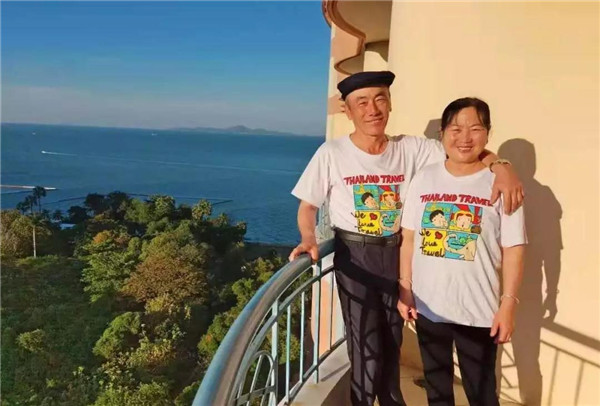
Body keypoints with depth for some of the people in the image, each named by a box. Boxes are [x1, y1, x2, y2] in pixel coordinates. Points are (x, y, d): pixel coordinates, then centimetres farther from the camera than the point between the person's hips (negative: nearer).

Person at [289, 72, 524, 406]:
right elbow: (308, 205, -5)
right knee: (366, 350, -1)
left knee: (392, 341, 19)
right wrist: (309, 239, -24)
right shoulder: (331, 154, -11)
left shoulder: (412, 149, -5)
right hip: (354, 256, -3)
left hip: (396, 254, 3)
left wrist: (501, 166, -24)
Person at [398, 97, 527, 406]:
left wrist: (508, 303, -8)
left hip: (479, 310, -2)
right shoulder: (424, 179, 0)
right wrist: (404, 289, 2)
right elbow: (409, 238, 3)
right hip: (428, 305, 3)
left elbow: (513, 250, -6)